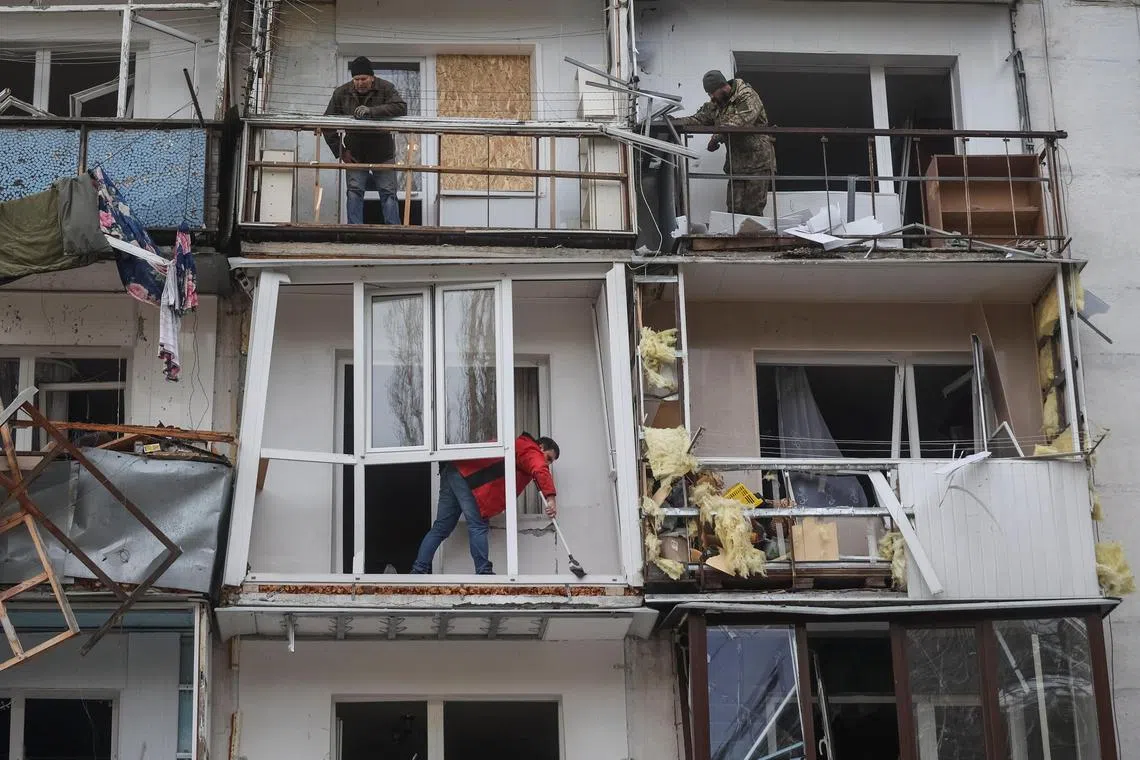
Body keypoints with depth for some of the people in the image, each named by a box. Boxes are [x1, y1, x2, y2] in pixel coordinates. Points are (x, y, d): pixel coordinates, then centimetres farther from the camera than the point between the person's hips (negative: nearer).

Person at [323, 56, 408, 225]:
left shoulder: (386, 88, -11)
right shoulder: (341, 93, -5)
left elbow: (401, 108, -28)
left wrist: (371, 111, -39)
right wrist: (340, 151, -7)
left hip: (382, 154, -1)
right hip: (355, 154, 1)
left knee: (388, 193, -3)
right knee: (354, 192, -7)